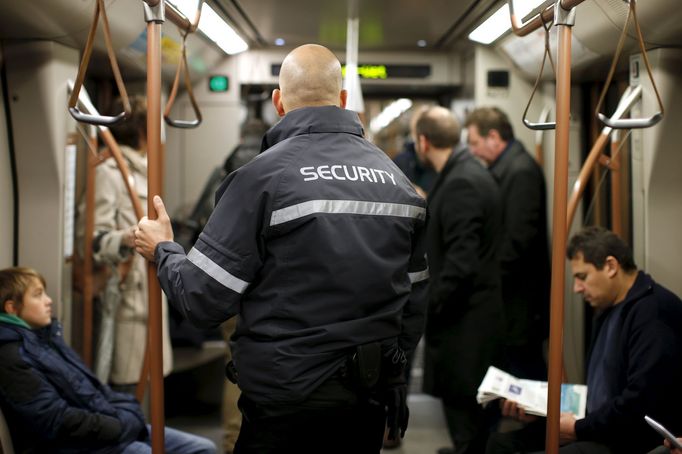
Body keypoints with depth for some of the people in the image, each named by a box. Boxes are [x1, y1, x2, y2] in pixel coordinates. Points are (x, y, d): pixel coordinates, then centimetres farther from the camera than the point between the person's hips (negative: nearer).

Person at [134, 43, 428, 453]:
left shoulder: (262, 176, -14)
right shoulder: (397, 178, 3)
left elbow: (204, 301, -13)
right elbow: (416, 298, 8)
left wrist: (163, 250, 7)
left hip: (287, 406, -5)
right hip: (371, 404, 5)